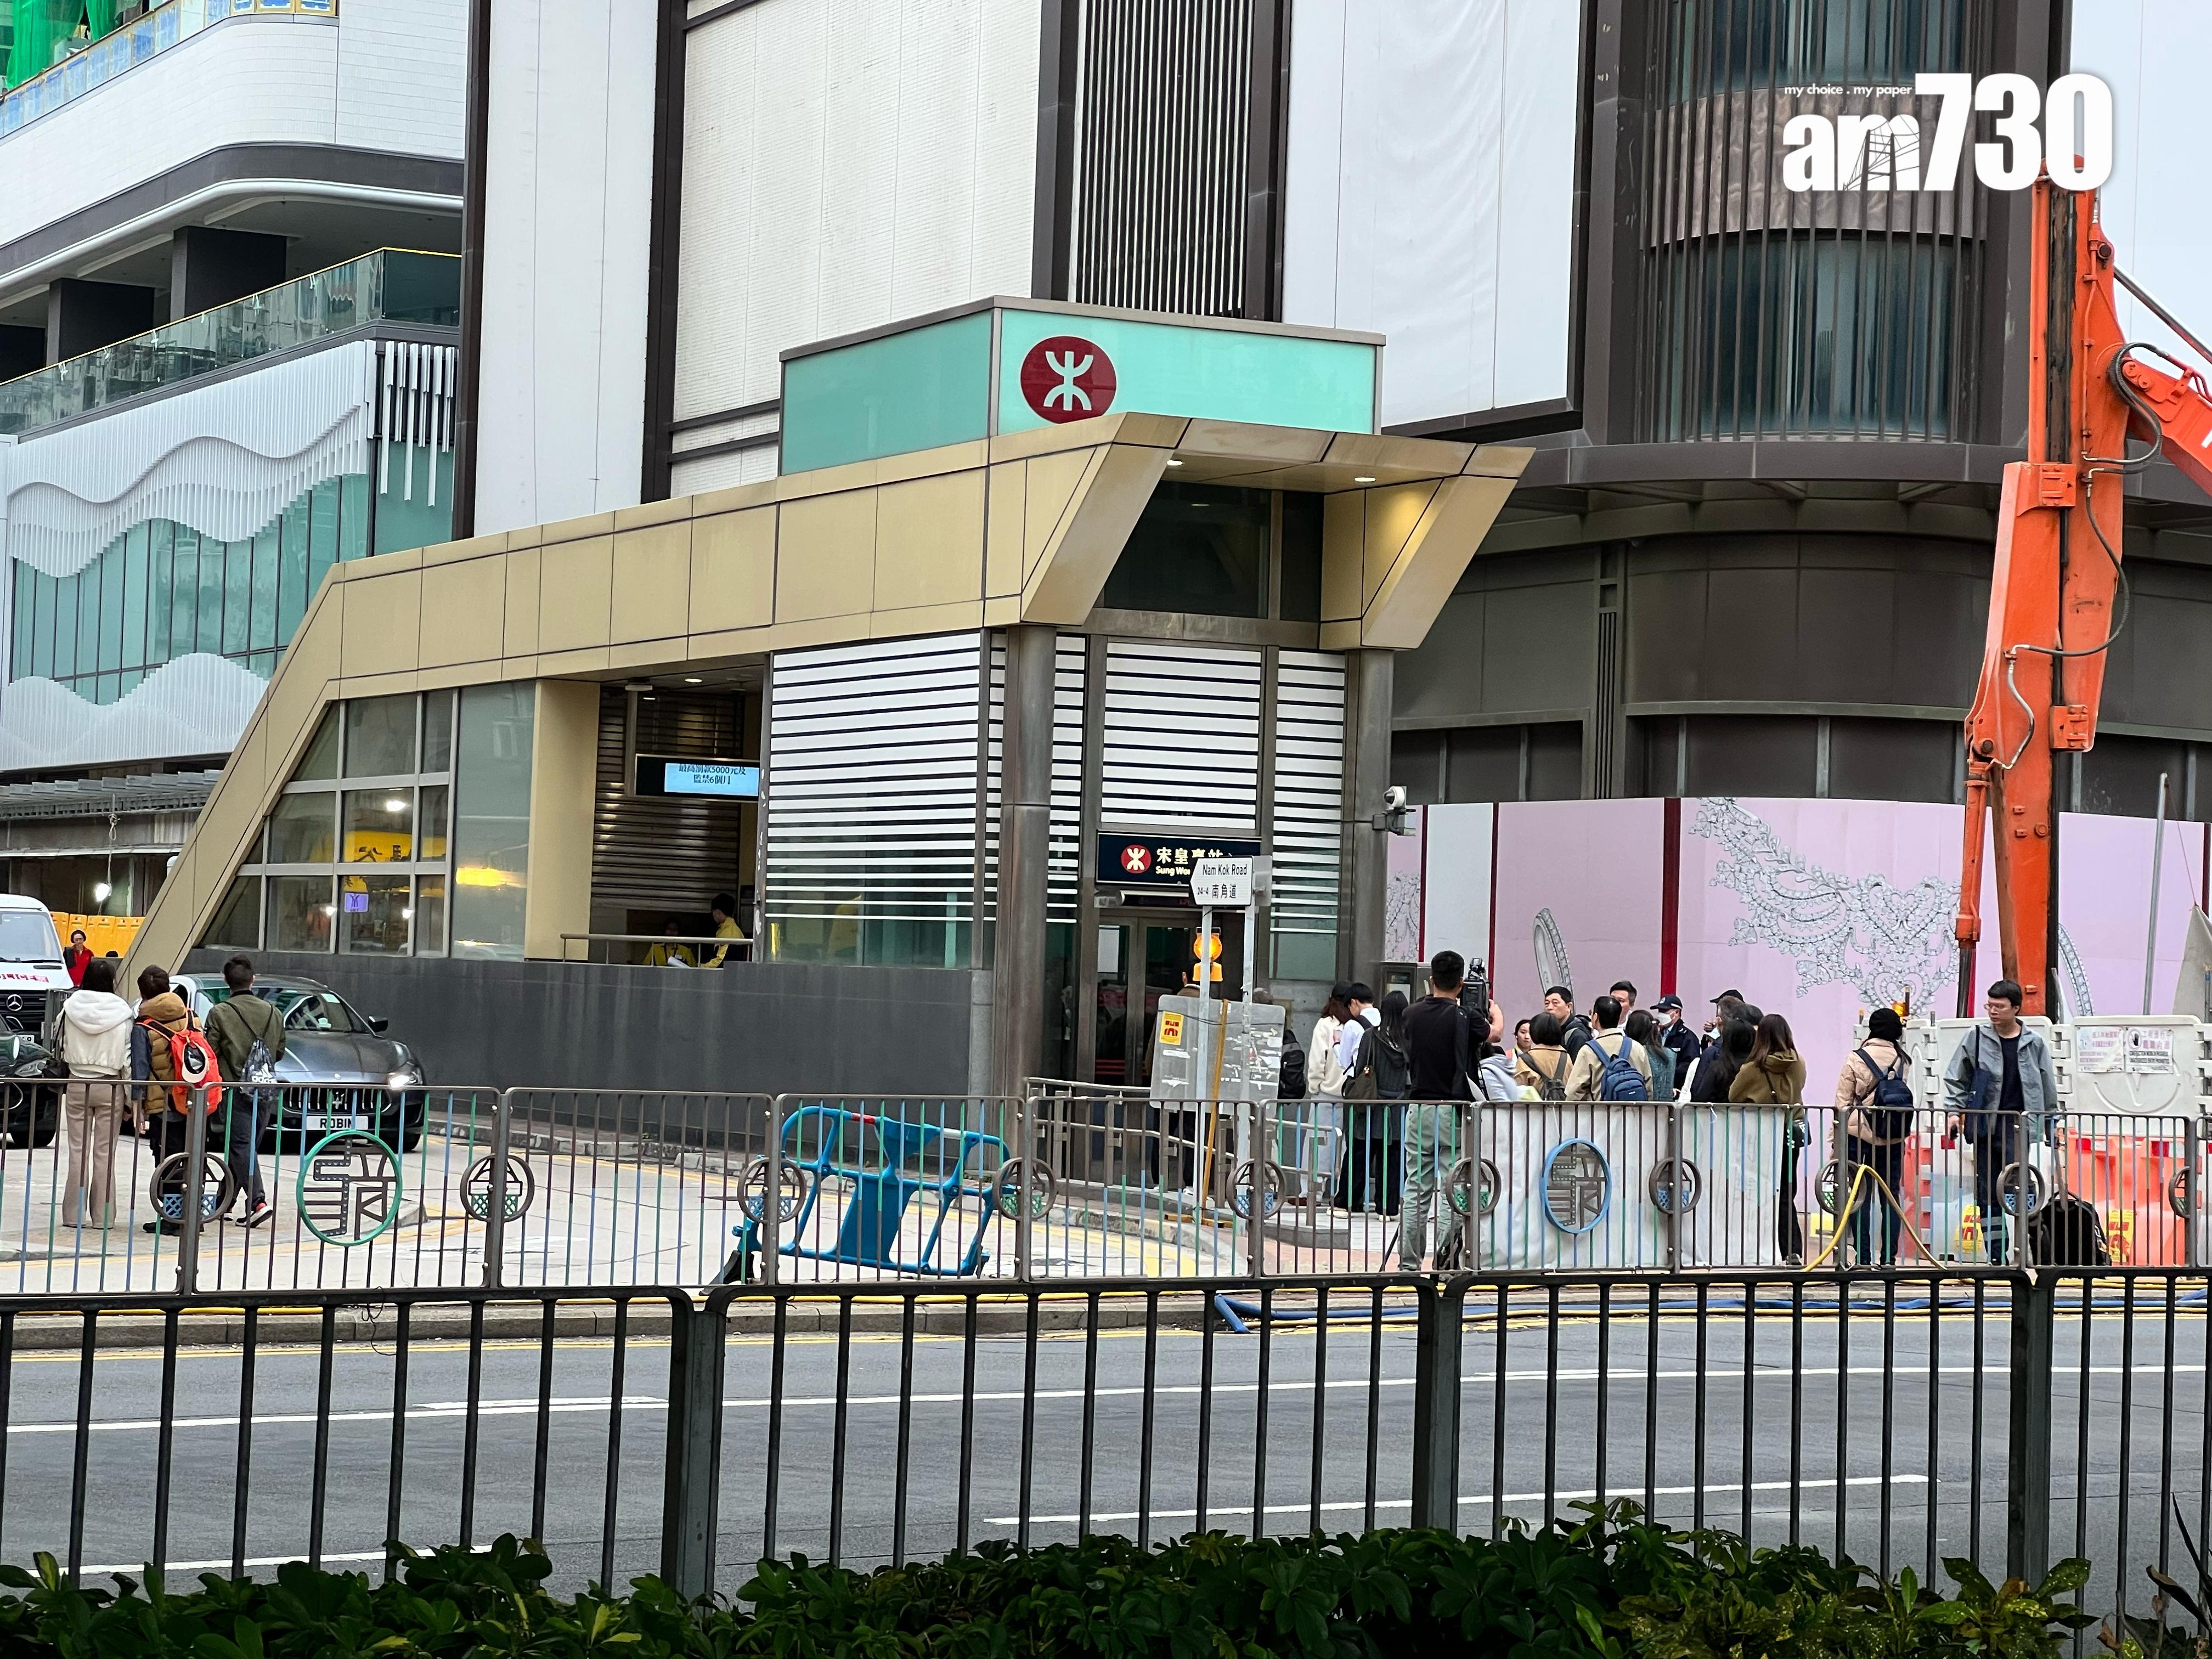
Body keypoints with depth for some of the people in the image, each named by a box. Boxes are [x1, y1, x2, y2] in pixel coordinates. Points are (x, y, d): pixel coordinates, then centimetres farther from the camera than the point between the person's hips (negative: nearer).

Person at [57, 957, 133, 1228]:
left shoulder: (71, 1008, -2)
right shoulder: (121, 1013, -7)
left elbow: (61, 1048, 4)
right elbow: (128, 1058, -5)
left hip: (77, 1084, 1)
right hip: (110, 1086, -1)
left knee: (78, 1151, 5)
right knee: (105, 1153, 3)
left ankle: (74, 1214, 5)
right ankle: (102, 1215, 4)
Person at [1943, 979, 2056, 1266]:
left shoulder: (2034, 1044, 4)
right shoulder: (1976, 1038, 3)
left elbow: (2047, 1087, 13)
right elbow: (1956, 1078, 11)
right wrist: (1954, 1111, 0)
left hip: (2017, 1123, -2)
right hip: (1984, 1122, 2)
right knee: (1987, 1193, 4)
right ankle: (1997, 1256, 11)